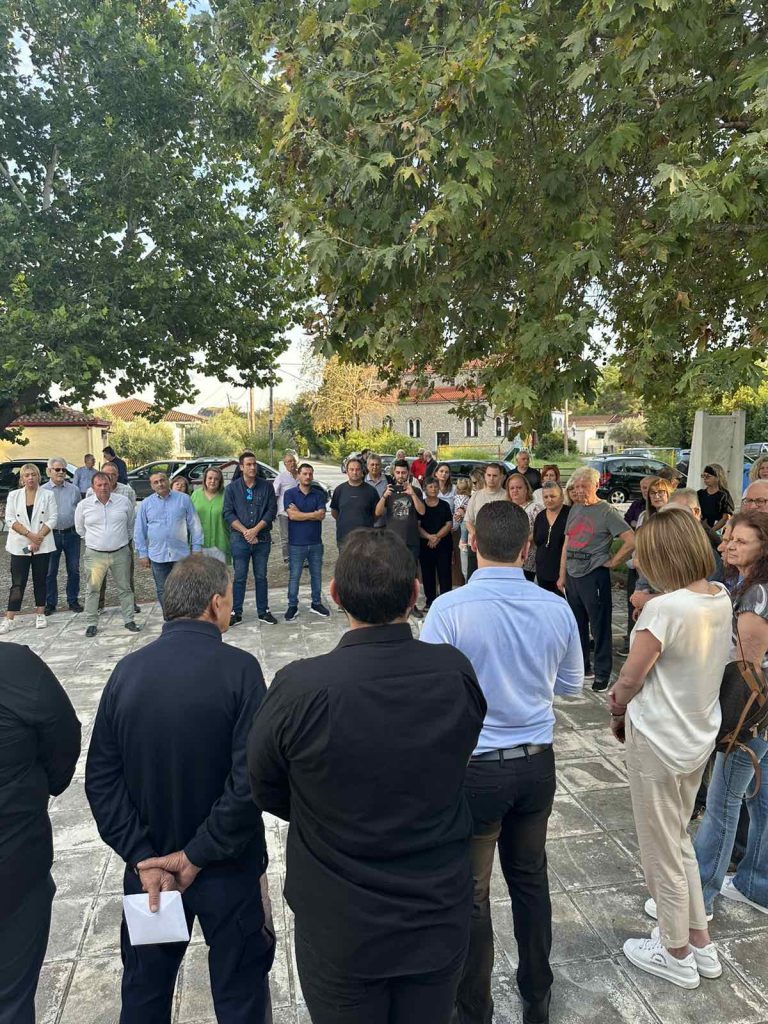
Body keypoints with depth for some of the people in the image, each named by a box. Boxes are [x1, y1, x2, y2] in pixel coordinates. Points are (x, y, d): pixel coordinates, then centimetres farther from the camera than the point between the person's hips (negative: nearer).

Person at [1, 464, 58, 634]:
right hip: (19, 546, 0)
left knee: (40, 580, 7)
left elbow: (52, 519, -4)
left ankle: (40, 614, 17)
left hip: (42, 545, 0)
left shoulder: (47, 495, 2)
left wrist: (38, 537, -14)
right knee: (17, 583, 0)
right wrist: (30, 535, -14)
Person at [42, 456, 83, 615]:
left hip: (71, 534, 2)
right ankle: (50, 603, 17)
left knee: (74, 570, 8)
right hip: (51, 535, -2)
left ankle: (73, 601, 20)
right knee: (50, 571, 5)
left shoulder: (74, 490, 7)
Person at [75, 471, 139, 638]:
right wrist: (93, 540, 13)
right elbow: (80, 529, 12)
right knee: (92, 589, 3)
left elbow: (131, 524, 14)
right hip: (95, 555, -1)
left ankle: (129, 620, 19)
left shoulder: (123, 501, -1)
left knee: (125, 588, 8)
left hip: (120, 553, 1)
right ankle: (91, 623, 14)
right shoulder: (84, 505, -3)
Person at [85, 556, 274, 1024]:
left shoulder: (127, 670, -9)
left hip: (148, 865, 4)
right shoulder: (239, 669, -21)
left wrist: (143, 857, -9)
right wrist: (198, 855, -15)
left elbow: (101, 778, -9)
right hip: (229, 865, -4)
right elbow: (250, 778, -26)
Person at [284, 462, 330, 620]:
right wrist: (313, 514, -10)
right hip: (296, 543, -3)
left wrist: (300, 513, -13)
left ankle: (316, 603, 24)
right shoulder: (290, 494, -2)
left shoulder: (318, 495, 5)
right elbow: (292, 515, -15)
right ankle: (292, 606, 14)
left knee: (316, 574, 12)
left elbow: (321, 515, -9)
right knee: (294, 576, 4)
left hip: (315, 542, 3)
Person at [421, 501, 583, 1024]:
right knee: (530, 877, 24)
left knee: (471, 892, 15)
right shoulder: (557, 608, -9)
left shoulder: (449, 609, -22)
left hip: (474, 768, -4)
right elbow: (571, 685, 5)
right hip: (537, 763, 4)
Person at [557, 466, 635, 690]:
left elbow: (631, 541, -16)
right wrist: (562, 575, 12)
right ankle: (582, 667, 29)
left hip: (594, 574, -7)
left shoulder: (606, 511, -8)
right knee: (577, 624, 15)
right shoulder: (575, 509, 11)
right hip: (572, 574, 7)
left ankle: (602, 673, 11)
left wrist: (612, 562, -10)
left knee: (599, 626, 1)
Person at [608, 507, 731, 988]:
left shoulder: (665, 608, -27)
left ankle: (676, 955, 33)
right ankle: (701, 944, 39)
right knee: (680, 839, 26)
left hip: (660, 741, -7)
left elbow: (628, 681, -18)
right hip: (701, 733, 7)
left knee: (662, 850, 14)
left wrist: (618, 710, 2)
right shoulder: (722, 598, -3)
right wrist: (631, 698, 5)